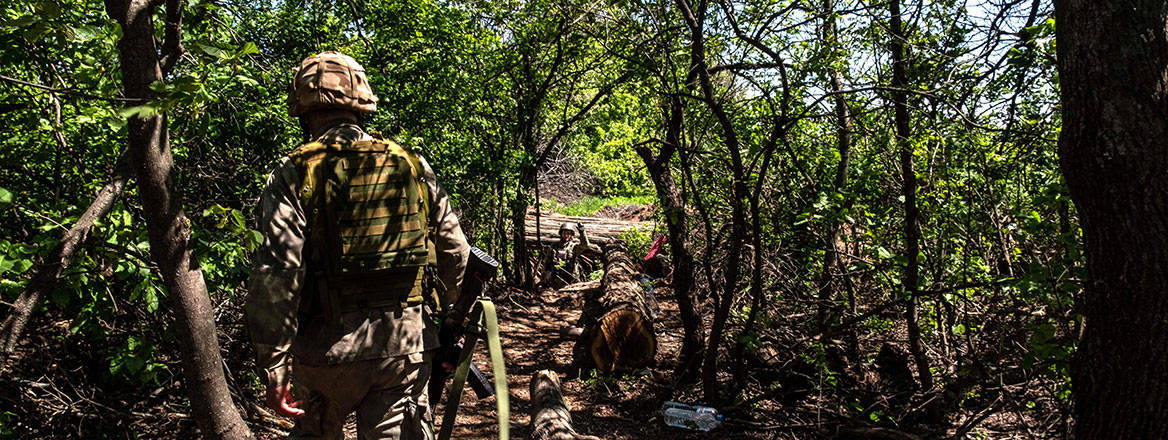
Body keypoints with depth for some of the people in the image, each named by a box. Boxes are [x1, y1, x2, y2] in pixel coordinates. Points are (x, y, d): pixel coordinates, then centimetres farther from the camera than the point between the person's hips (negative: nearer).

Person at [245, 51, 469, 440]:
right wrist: (439, 310, 24)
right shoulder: (412, 165, 4)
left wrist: (274, 371, -9)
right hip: (407, 345, 2)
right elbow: (455, 251, 7)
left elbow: (275, 277, -14)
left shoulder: (294, 174, -7)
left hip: (330, 348, -1)